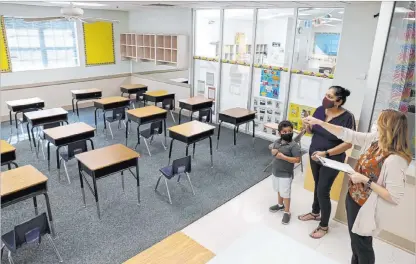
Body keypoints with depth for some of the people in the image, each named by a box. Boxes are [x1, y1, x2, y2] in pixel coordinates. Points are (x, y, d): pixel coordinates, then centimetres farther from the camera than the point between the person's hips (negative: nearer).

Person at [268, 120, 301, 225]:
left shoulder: (294, 145, -21)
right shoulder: (277, 141, -2)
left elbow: (297, 160, -24)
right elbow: (272, 148, 14)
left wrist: (283, 157, -28)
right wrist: (273, 151, -11)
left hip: (286, 174, -7)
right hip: (276, 171, 7)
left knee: (285, 193, 4)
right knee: (279, 190, 25)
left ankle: (287, 212, 21)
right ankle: (280, 205, 47)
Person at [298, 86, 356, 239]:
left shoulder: (347, 117, -20)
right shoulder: (320, 110, -5)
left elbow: (348, 143, -21)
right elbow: (311, 131, 6)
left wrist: (326, 153, -28)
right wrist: (307, 125, -17)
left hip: (332, 160, -5)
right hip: (314, 156, 6)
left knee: (323, 191, 0)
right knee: (318, 186, 22)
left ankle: (324, 226, 21)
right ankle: (315, 213, 44)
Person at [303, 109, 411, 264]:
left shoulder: (394, 160, -32)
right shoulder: (374, 139, -8)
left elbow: (394, 197, -29)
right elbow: (346, 134, -1)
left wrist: (366, 180, -26)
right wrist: (318, 122, -3)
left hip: (366, 208, -8)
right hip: (353, 198, 8)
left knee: (361, 243, 15)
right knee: (355, 239, 28)